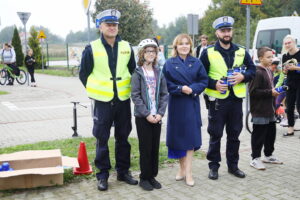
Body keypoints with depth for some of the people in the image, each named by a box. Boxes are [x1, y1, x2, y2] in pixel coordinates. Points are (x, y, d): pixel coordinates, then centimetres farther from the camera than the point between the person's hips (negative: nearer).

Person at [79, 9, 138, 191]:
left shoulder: (127, 47, 4)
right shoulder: (92, 49, -5)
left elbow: (133, 71, 15)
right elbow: (84, 74, 3)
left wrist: (128, 89, 10)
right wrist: (94, 92, 2)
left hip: (123, 100, 3)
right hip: (102, 101, -3)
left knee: (123, 137, 12)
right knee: (102, 139, 4)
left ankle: (123, 171, 26)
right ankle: (103, 175, 17)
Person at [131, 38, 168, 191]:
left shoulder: (159, 72, 7)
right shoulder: (137, 73, -5)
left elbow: (164, 94, 5)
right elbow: (135, 96, -10)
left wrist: (160, 113, -7)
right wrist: (147, 114, -15)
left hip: (157, 116, 4)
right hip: (142, 117, -4)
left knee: (155, 147, 10)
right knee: (145, 148, 3)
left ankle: (152, 176, 23)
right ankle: (144, 178, 16)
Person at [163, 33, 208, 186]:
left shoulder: (196, 63, 6)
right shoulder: (169, 64, 2)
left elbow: (204, 81, 3)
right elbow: (167, 84, -3)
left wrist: (192, 89, -14)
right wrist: (180, 89, -17)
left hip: (192, 104, 1)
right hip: (176, 104, 0)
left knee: (191, 135, -2)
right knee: (178, 135, 6)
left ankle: (188, 172, 3)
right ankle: (182, 168, 23)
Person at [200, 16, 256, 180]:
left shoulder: (241, 51, 8)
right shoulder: (208, 52, -3)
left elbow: (252, 69, 13)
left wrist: (243, 76, -7)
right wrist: (214, 84, -16)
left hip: (236, 99, 4)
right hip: (217, 100, -3)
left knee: (234, 134, 13)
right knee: (215, 135, 5)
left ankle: (233, 165, 27)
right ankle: (214, 166, 19)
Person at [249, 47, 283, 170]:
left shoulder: (269, 71, 14)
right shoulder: (257, 72, -16)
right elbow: (253, 91, -21)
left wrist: (275, 92, 12)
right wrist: (270, 92, -19)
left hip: (270, 110, 9)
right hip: (260, 111, -9)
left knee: (271, 133, 16)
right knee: (259, 135, -1)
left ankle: (268, 155, 31)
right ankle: (255, 159, 9)